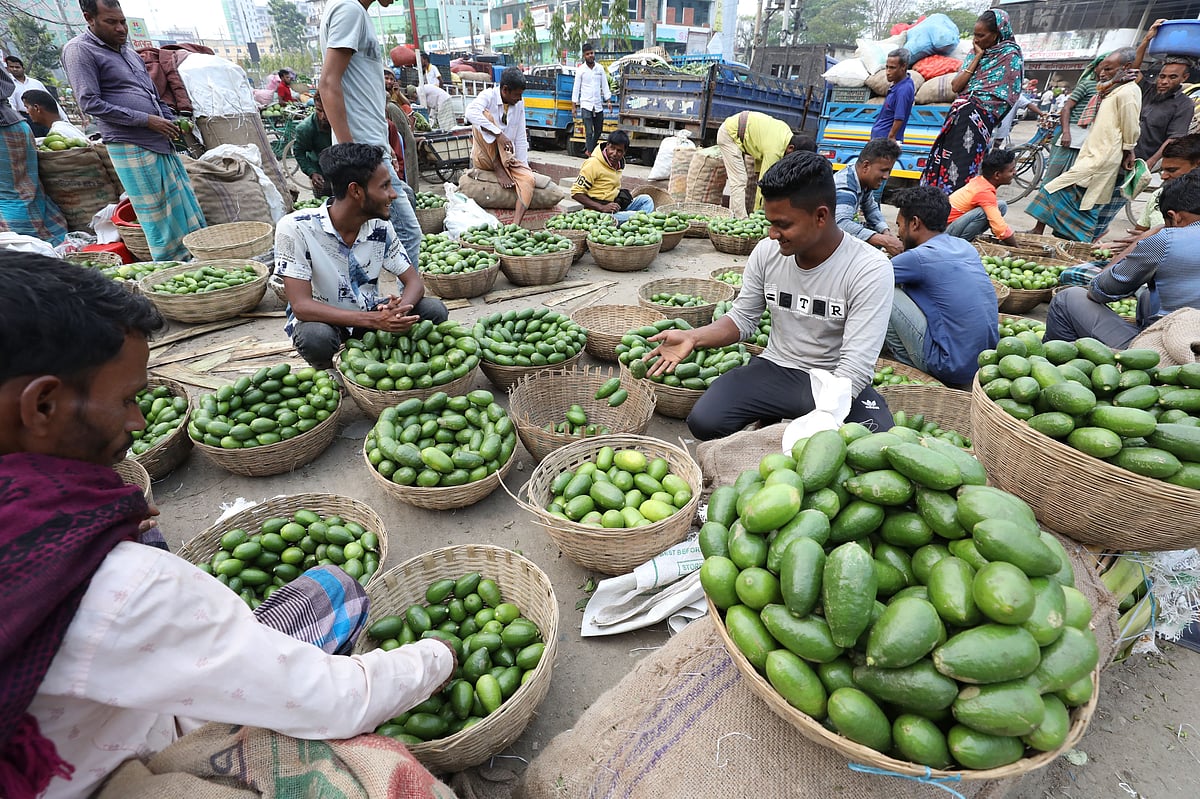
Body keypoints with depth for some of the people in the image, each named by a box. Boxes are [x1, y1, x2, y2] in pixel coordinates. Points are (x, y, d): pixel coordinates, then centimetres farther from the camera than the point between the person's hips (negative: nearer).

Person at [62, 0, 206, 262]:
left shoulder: (128, 51, 18)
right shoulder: (79, 50, -5)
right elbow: (90, 103, -13)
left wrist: (171, 121, 9)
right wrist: (146, 120, -15)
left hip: (162, 142, 8)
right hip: (132, 148, -7)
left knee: (186, 205, 8)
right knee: (156, 213, -4)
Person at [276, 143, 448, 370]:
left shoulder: (380, 226, -10)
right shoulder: (295, 228, -23)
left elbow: (414, 282, -7)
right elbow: (301, 306, -28)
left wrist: (397, 311, -32)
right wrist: (373, 320, -41)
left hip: (370, 312, 4)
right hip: (321, 319, -3)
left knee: (435, 310, -18)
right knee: (315, 336, -38)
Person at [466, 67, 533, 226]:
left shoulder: (519, 104, 7)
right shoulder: (488, 96, -9)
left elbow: (521, 139, 8)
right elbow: (471, 113, -31)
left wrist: (523, 165, -1)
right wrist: (499, 134, -37)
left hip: (508, 158, 4)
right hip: (483, 158, -4)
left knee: (528, 178, -26)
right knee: (485, 116, -26)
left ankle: (515, 225, -40)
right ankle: (499, 171, -24)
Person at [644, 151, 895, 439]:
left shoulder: (871, 269, -17)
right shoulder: (767, 251, -5)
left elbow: (855, 366, -22)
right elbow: (743, 318, 6)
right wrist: (693, 337, -12)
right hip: (774, 369, 2)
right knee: (704, 422, -22)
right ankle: (772, 424, 9)